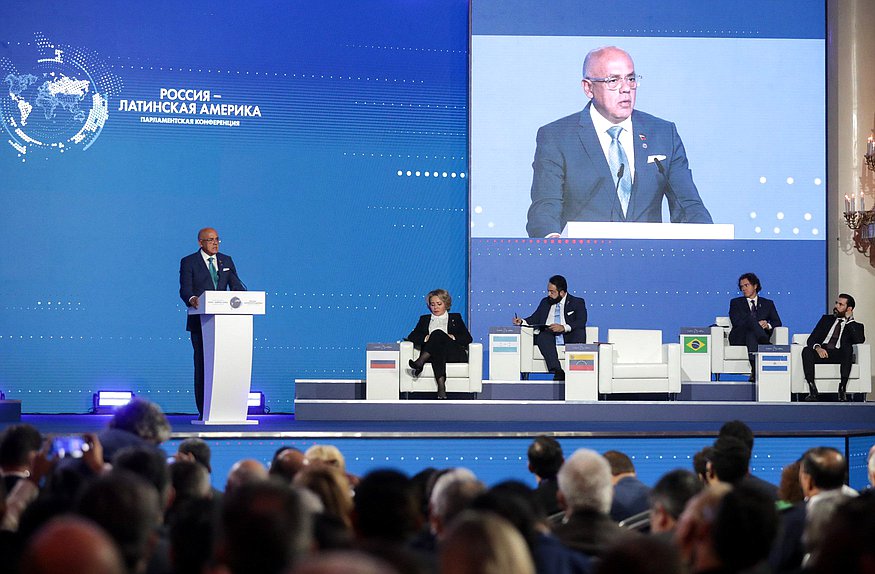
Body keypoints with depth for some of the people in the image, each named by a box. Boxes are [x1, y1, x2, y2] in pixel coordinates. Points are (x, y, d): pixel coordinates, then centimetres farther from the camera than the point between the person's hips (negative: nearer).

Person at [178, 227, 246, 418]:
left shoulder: (226, 261, 15)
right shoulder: (188, 262, 3)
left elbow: (236, 285, 8)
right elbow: (185, 289, -7)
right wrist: (191, 299, -30)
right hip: (200, 322, -3)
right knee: (202, 365, -4)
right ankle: (203, 411, -2)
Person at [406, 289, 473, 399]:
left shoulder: (455, 318, 25)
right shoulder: (425, 319, 30)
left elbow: (468, 338, 12)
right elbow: (412, 337, 14)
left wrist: (452, 337, -8)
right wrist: (426, 338, -6)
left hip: (454, 354, -1)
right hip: (432, 352, 1)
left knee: (438, 333, -31)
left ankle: (420, 362, -48)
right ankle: (441, 385, -58)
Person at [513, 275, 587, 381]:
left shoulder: (577, 302, 11)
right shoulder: (545, 302, 25)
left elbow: (581, 322, -5)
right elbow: (534, 319, 21)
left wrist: (563, 327, -21)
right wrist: (522, 322, 0)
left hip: (568, 338, -2)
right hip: (548, 338, 2)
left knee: (580, 332, -33)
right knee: (543, 335, -33)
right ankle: (558, 372, -48)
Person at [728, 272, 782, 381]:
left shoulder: (767, 303, 23)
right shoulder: (736, 302, 18)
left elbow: (777, 322, 12)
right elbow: (736, 322, -1)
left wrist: (768, 325, -13)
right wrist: (757, 324, -15)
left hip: (755, 335, 1)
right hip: (739, 338, -1)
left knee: (751, 335, -39)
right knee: (751, 319, -33)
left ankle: (755, 371, -54)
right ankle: (768, 345, -52)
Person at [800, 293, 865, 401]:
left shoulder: (855, 326, 17)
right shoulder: (826, 319, 24)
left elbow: (860, 340, -7)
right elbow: (811, 339, 11)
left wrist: (849, 320, 0)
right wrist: (817, 348, -13)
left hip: (840, 356, -2)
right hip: (822, 352, 2)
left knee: (848, 347, -34)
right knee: (806, 351, -30)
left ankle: (842, 389, -37)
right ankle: (813, 391, -36)